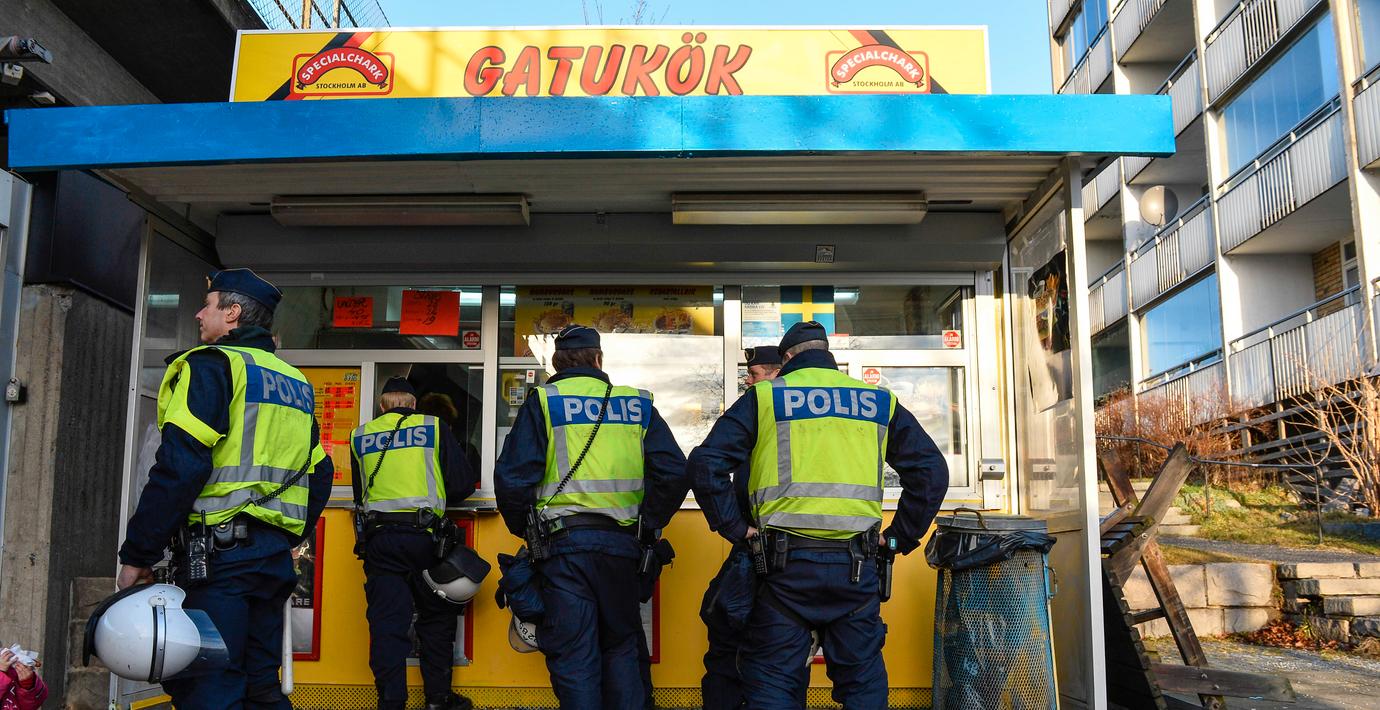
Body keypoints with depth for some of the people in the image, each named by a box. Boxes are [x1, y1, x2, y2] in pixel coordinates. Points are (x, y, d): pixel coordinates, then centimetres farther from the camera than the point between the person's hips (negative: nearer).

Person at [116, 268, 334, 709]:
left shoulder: (211, 366, -5)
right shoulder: (294, 382, 19)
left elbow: (179, 469, -15)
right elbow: (319, 474, 20)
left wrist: (136, 555, -11)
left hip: (217, 554, -8)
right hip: (274, 556, 8)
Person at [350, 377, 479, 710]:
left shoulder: (360, 436, 12)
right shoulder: (434, 427, 5)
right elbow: (463, 484, 2)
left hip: (378, 538, 2)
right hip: (423, 534, -2)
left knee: (386, 621, 3)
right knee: (437, 618, 11)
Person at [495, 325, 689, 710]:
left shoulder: (543, 403, 1)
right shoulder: (637, 405, 9)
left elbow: (512, 477, -7)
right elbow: (674, 472, 2)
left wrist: (524, 530, 9)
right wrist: (648, 523, 13)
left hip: (563, 544, -3)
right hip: (621, 544, 3)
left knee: (573, 658, 2)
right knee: (621, 649, 17)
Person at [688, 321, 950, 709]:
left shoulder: (763, 397, 5)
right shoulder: (879, 401, 12)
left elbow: (706, 463, -5)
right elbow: (932, 470, 9)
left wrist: (736, 528, 1)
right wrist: (901, 538, 12)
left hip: (785, 562, -2)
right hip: (856, 565, 2)